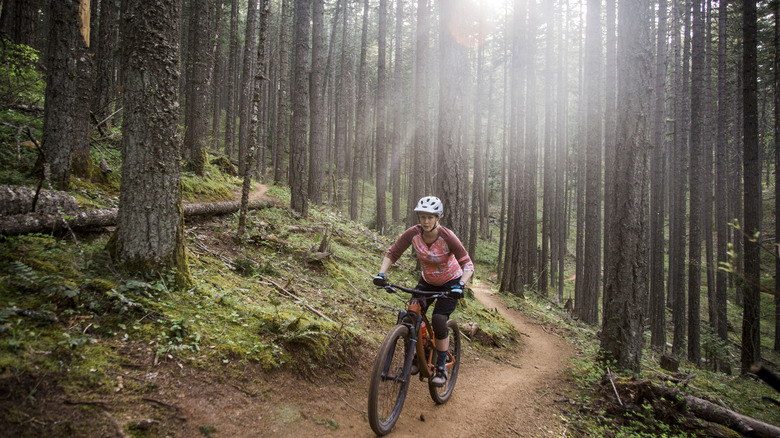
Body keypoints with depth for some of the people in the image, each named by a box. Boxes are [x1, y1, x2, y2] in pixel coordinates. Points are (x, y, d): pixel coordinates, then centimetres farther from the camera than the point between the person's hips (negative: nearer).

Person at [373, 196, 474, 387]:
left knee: (438, 321, -20)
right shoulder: (413, 233, -21)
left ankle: (441, 368, 0)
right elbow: (392, 253, -15)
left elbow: (468, 265, -29)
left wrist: (460, 285, -46)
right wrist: (381, 273, -31)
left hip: (450, 282, -3)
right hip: (427, 281, 4)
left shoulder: (447, 237, -29)